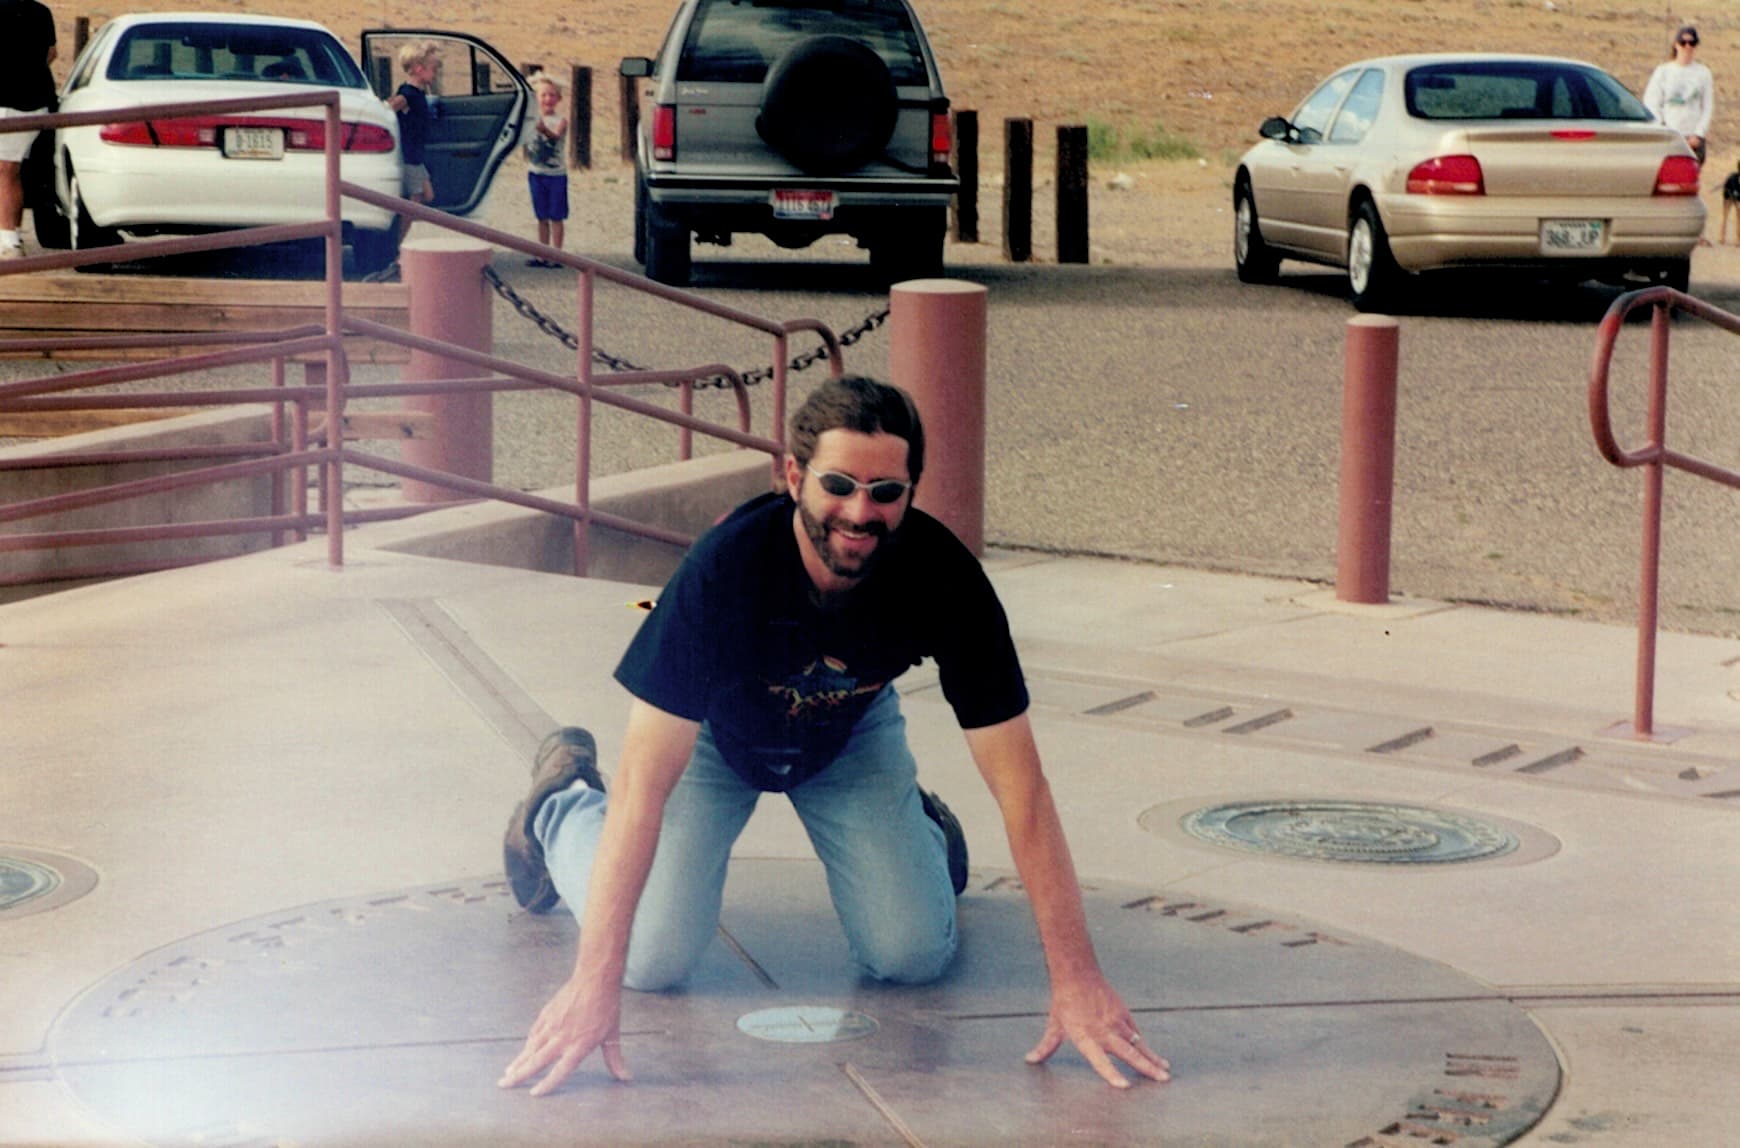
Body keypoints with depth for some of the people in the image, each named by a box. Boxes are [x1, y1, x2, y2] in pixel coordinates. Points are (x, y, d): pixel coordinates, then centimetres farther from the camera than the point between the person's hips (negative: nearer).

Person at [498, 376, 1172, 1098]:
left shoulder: (945, 579, -33)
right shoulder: (725, 566, -40)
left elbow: (1019, 784, -29)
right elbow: (644, 784, -41)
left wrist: (1076, 978, -35)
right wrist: (596, 982, -47)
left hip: (853, 730, 2)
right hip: (716, 732, -2)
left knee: (913, 957, -8)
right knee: (654, 959, -12)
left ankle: (918, 822, 27)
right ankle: (562, 805, 19)